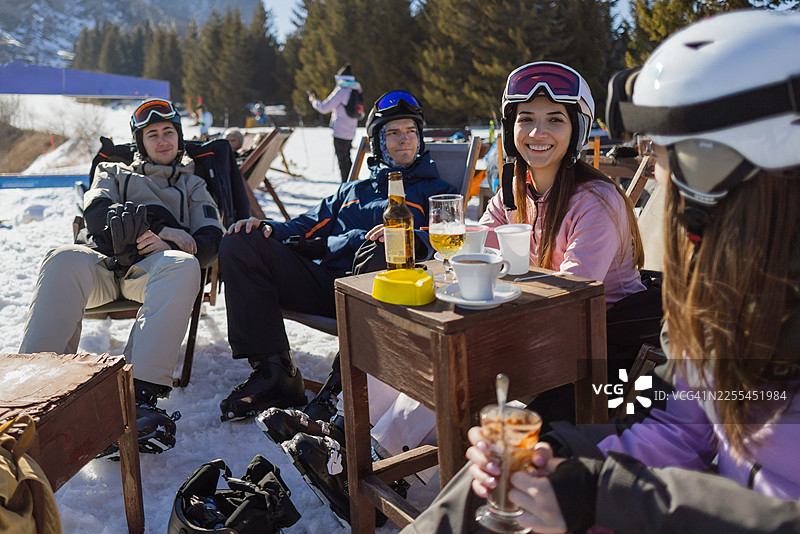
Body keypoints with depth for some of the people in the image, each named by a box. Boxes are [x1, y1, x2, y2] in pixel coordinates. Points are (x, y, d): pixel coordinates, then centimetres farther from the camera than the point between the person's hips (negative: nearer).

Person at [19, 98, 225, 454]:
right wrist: (158, 227, -3)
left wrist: (169, 243, -10)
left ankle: (140, 393, -50)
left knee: (183, 265, -38)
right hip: (103, 262, 1)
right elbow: (96, 213, 9)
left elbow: (211, 241, 12)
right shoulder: (113, 173, 33)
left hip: (154, 268, -1)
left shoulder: (193, 186, 31)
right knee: (64, 260, -34)